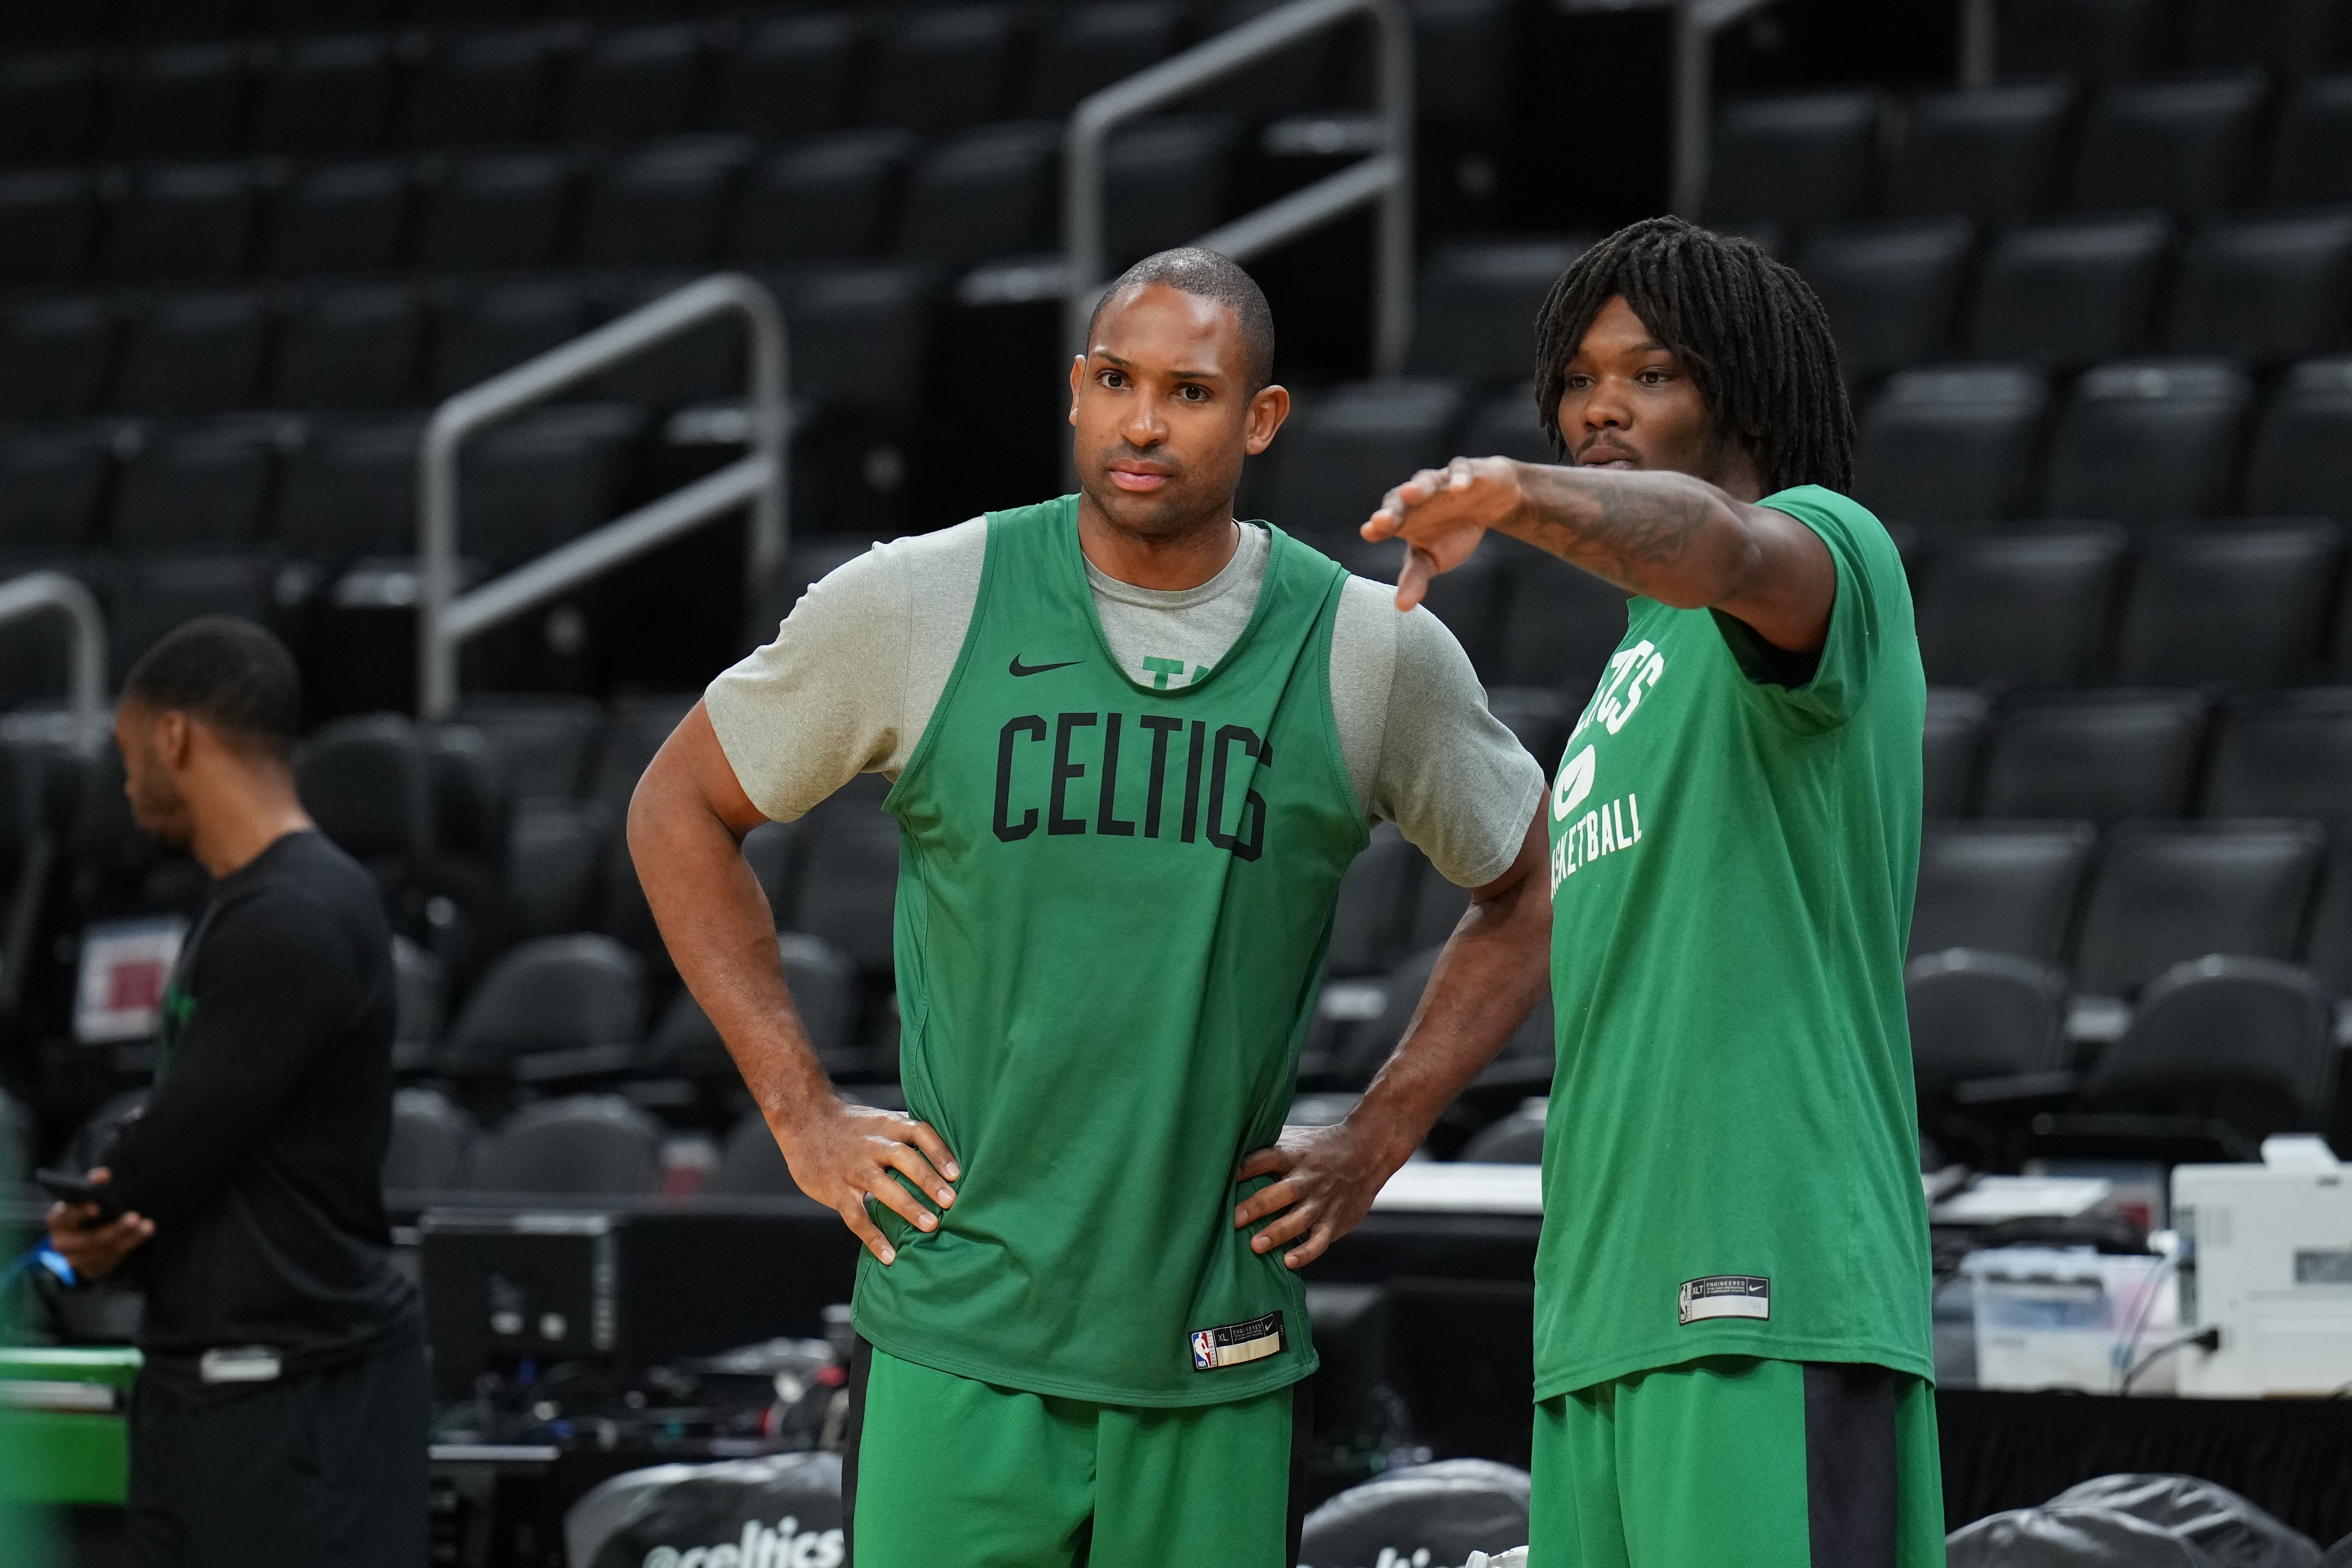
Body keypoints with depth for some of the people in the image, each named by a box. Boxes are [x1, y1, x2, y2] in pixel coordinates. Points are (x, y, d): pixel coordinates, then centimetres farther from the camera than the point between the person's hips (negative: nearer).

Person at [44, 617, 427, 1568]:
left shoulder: (295, 925, -18)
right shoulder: (247, 911, 14)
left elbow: (172, 1155, -18)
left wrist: (82, 1223, 4)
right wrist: (100, 1233, -7)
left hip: (301, 1392, -10)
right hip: (208, 1381, 10)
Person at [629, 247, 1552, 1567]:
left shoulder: (1373, 652, 2)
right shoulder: (915, 605, -1)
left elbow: (1534, 891, 17)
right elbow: (680, 812, 11)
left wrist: (1376, 1141, 8)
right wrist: (801, 1111, 4)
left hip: (1224, 1370, 1)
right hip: (959, 1345, -1)